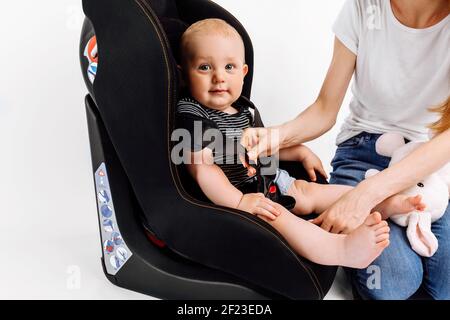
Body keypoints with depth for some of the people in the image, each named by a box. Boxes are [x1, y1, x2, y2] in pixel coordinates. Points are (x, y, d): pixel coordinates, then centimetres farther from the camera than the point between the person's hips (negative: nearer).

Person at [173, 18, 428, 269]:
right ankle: (344, 250, -49)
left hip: (267, 181, 10)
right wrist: (240, 201, -31)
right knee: (275, 217, -31)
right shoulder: (192, 115, -17)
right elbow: (202, 168, -24)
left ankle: (385, 203, 2)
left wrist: (301, 152, 25)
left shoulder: (240, 107, 11)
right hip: (233, 196, -9)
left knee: (310, 192, 2)